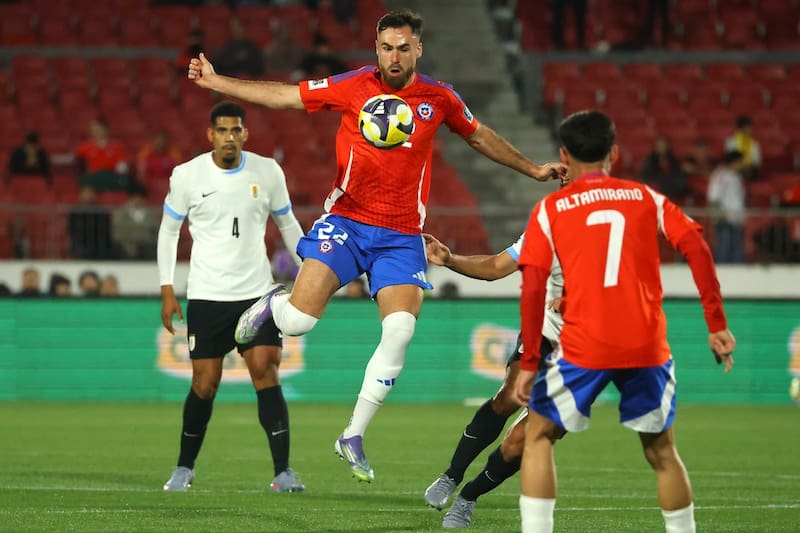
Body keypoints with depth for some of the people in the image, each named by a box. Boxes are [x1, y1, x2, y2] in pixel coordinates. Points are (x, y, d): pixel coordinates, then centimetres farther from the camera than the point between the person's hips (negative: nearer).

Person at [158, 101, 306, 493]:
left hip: (257, 293, 1)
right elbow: (168, 230, 7)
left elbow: (288, 225, 14)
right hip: (205, 296, -1)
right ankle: (184, 468, 20)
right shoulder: (187, 175, -4)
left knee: (266, 372, -11)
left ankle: (283, 471, -10)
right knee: (205, 384, 0)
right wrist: (167, 291, 2)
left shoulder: (268, 172, 0)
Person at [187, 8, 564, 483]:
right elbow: (284, 96, 4)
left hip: (401, 236, 1)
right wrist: (216, 81, -1)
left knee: (401, 330, -18)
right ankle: (273, 304, 26)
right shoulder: (352, 87, -2)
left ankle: (354, 436, -4)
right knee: (297, 321, -15)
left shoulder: (439, 98, 3)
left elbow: (480, 136, 21)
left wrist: (532, 169, 24)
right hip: (346, 222, -1)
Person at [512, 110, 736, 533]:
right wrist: (717, 324, 2)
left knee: (539, 435, 14)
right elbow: (697, 248, 0)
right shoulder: (645, 198, 11)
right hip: (648, 347, 2)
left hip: (582, 348, -2)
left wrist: (529, 363, 0)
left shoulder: (550, 210, 6)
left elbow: (533, 288, -3)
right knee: (661, 449, 18)